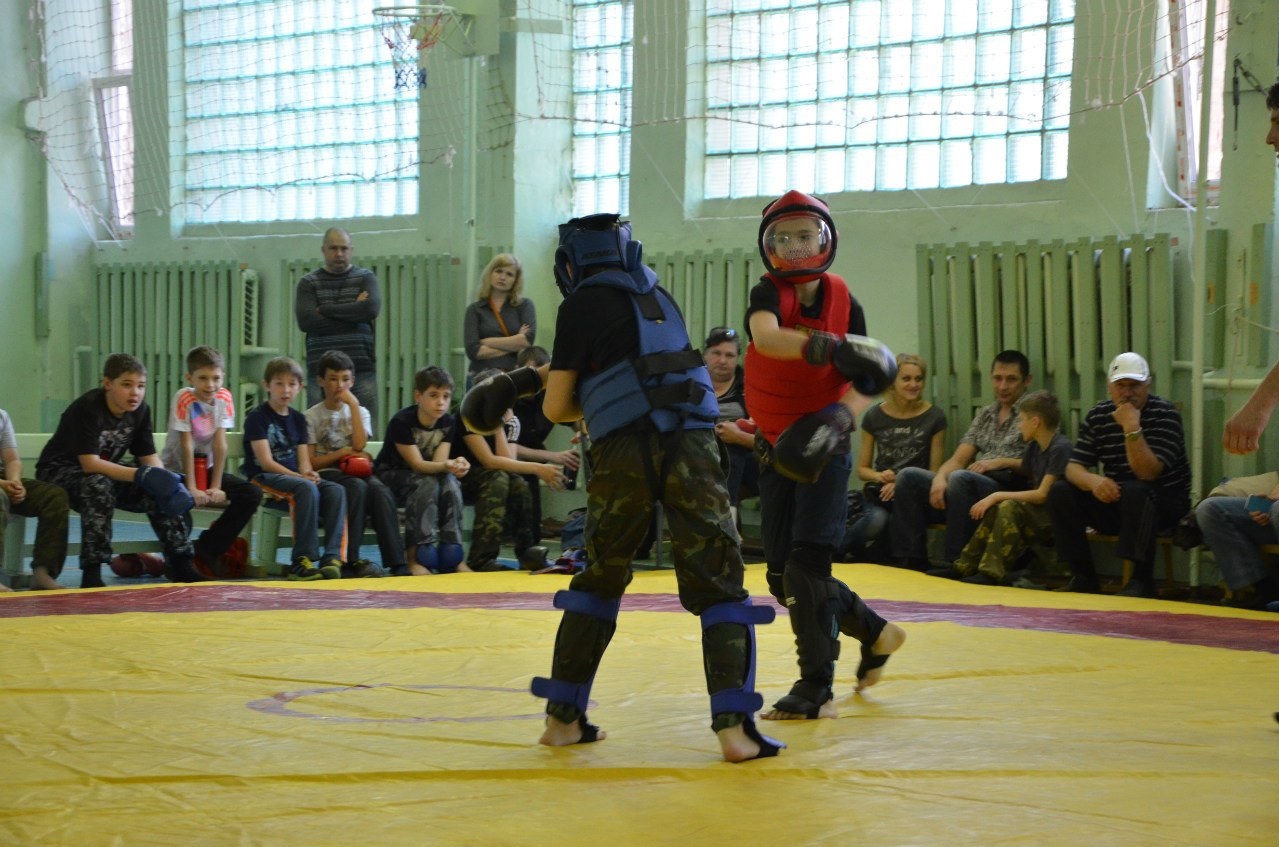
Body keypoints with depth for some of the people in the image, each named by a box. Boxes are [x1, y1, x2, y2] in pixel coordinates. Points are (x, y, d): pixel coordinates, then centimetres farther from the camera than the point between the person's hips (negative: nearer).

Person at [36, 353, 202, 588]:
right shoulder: (87, 408, -25)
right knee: (99, 486, -38)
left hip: (105, 471, 6)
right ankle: (91, 573, -37)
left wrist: (164, 480, -25)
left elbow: (149, 457, -2)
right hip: (59, 471, -6)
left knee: (159, 492, -14)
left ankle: (180, 563, -6)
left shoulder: (140, 410, -5)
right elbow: (90, 463, -33)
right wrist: (141, 475, -38)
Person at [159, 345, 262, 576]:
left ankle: (205, 553, -11)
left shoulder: (224, 398, -6)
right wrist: (192, 488, -25)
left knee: (252, 494, -13)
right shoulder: (184, 398, -18)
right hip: (177, 469, -5)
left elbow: (220, 445, -9)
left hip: (207, 468, 5)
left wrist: (216, 487, -15)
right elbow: (186, 446, -21)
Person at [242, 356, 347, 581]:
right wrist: (298, 476, -22)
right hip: (264, 478, -6)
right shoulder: (257, 417, -3)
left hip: (293, 477, 6)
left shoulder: (298, 418, 17)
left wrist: (308, 472, -14)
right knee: (306, 488, -35)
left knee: (336, 490, -21)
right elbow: (266, 462, -12)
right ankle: (302, 561, -35)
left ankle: (332, 557, -32)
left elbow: (303, 459, 11)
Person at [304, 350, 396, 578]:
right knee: (357, 487, -36)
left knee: (380, 490, -31)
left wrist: (353, 404, -3)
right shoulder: (312, 416, 8)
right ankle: (350, 559, -36)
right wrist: (343, 452, -8)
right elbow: (310, 462, -1)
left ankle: (396, 561, -40)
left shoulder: (359, 412, 17)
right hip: (326, 473, -3)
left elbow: (359, 445, -6)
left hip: (358, 473, 3)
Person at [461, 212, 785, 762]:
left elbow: (557, 407, 7)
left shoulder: (581, 306, 7)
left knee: (599, 579, 17)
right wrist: (525, 378, 38)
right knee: (718, 587, 2)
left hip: (623, 453, -2)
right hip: (692, 444, 2)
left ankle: (563, 717, 20)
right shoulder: (655, 295, 23)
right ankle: (734, 727, -12)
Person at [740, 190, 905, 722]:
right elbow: (766, 337, -31)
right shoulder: (768, 293, -7)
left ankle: (817, 688, -6)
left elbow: (863, 383, 0)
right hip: (775, 452, 3)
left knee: (806, 565, -13)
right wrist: (832, 348, -44)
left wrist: (841, 416, -21)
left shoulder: (845, 303, -3)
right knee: (782, 576, 7)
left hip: (823, 452, -3)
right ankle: (875, 633, 29)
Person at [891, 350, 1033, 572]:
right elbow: (959, 459, 14)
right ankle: (911, 560, -11)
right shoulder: (985, 415, 22)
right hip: (970, 488, 7)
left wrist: (1002, 462, -14)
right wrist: (940, 477, -7)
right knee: (909, 476, -8)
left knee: (960, 478, -35)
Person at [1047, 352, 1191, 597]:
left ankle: (1141, 579, -30)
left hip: (1164, 502, -5)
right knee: (1060, 492, -15)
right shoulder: (1097, 416, 3)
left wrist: (1132, 429, -33)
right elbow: (1073, 467, -6)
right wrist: (1094, 481, -29)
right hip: (1114, 500, 5)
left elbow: (1148, 473, -23)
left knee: (1134, 492, -37)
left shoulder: (1165, 415, -12)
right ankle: (1082, 576, -10)